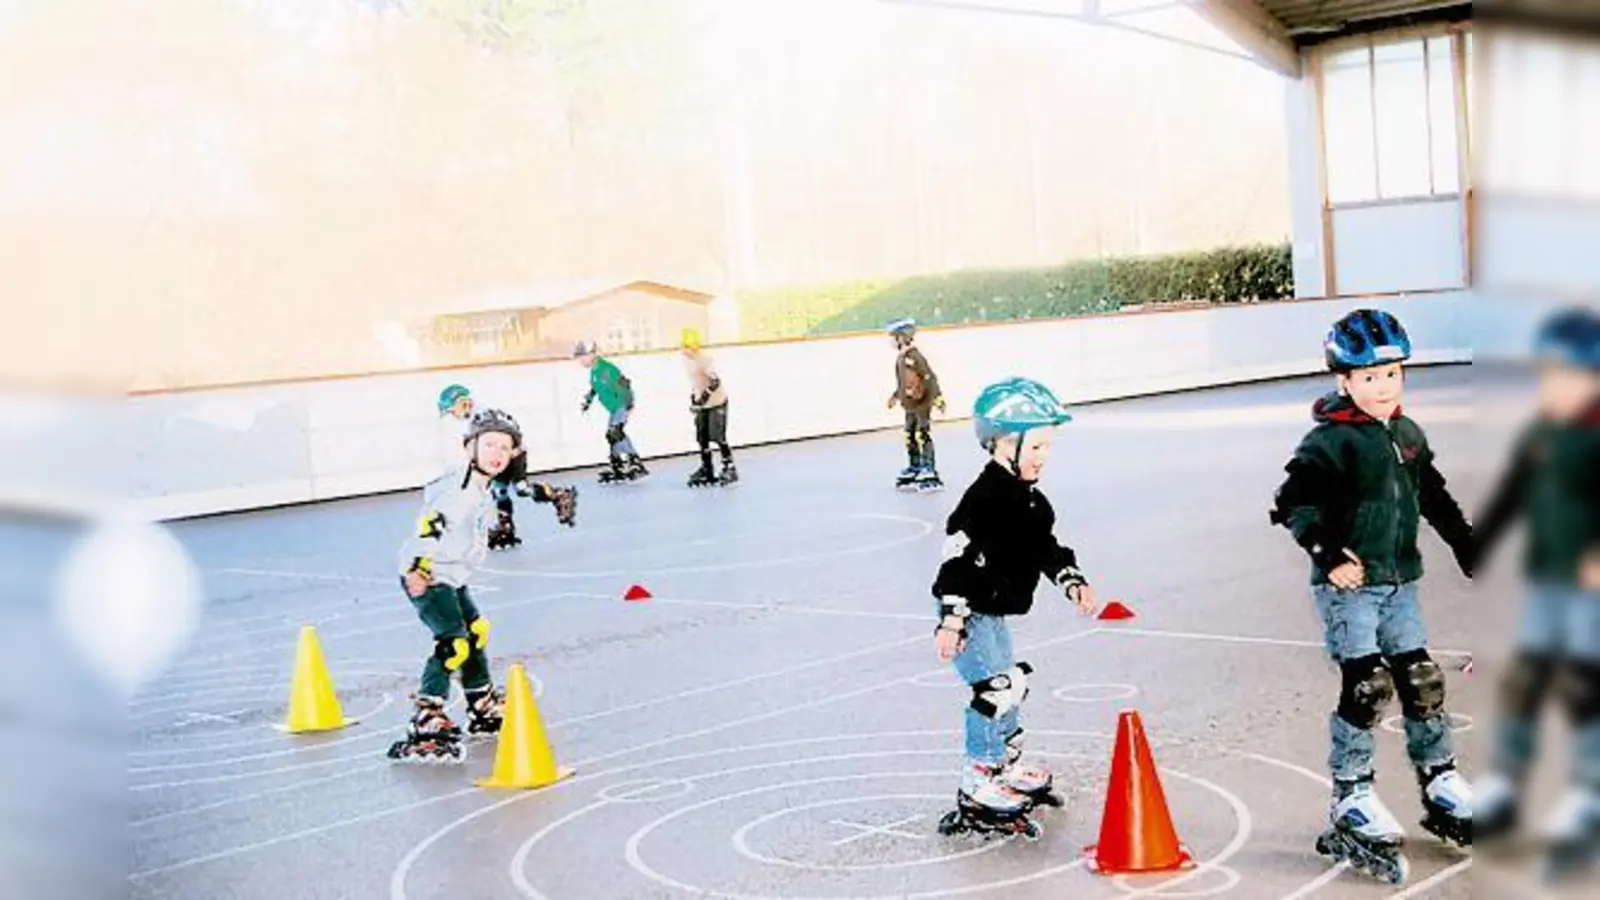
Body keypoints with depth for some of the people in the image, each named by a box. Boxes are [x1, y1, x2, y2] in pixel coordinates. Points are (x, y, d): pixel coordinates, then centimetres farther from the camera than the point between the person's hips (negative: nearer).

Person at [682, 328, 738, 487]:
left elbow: (715, 382, -29)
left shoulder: (705, 359, -23)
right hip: (702, 403, 8)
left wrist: (703, 397, -32)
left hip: (717, 401, -8)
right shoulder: (686, 360, 4)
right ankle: (707, 470, 17)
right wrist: (693, 397, 15)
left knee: (718, 436, -12)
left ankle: (730, 469, -4)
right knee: (702, 438, 7)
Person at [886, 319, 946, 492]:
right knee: (910, 437, 16)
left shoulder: (915, 357, -21)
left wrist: (937, 399, -19)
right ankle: (914, 469, 28)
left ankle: (930, 473, -3)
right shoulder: (901, 358, 8)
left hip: (922, 405, -10)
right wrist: (896, 396, 28)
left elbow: (930, 378, -20)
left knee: (923, 437, -7)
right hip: (910, 406, 10)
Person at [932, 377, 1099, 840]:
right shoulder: (984, 498, -24)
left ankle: (1011, 766, 38)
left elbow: (1046, 546, 18)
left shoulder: (1028, 498, 8)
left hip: (995, 612, 10)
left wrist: (1073, 581, 5)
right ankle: (978, 788, -5)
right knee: (997, 690, -13)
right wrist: (952, 620, -29)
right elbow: (959, 556, -27)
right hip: (970, 612, -10)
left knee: (1010, 686, 21)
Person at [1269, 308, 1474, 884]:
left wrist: (1467, 547, 25)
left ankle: (1442, 787, 25)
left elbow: (1434, 498, 23)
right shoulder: (1331, 441, -13)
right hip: (1347, 583, -7)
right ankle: (1352, 802, -4)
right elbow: (1294, 502, -21)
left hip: (1398, 582, 7)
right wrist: (1329, 554, -30)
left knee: (1423, 680, 10)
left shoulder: (1408, 436, 10)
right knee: (1367, 686, -13)